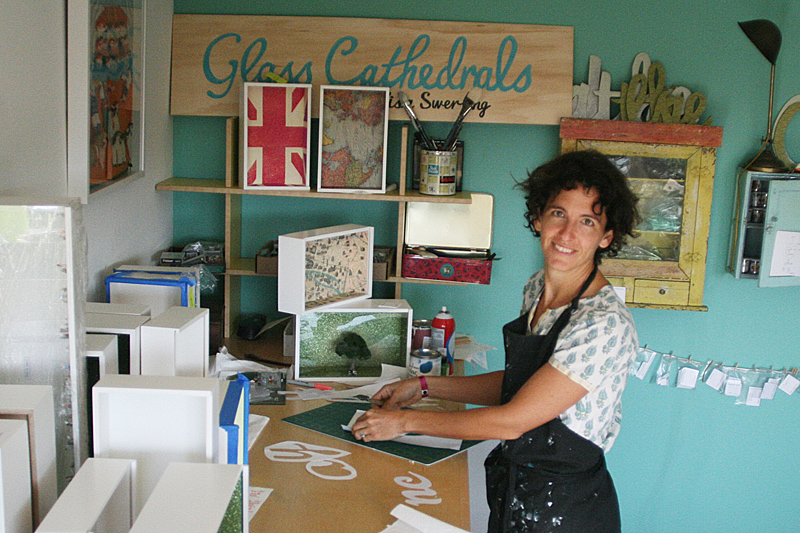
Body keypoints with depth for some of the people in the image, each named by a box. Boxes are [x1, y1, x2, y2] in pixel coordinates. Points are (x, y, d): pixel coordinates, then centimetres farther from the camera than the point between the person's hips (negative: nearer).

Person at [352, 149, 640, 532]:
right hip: (512, 487, 7)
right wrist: (423, 387, 4)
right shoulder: (536, 288, 0)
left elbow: (513, 420, -24)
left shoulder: (605, 324, -26)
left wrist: (405, 421, -17)